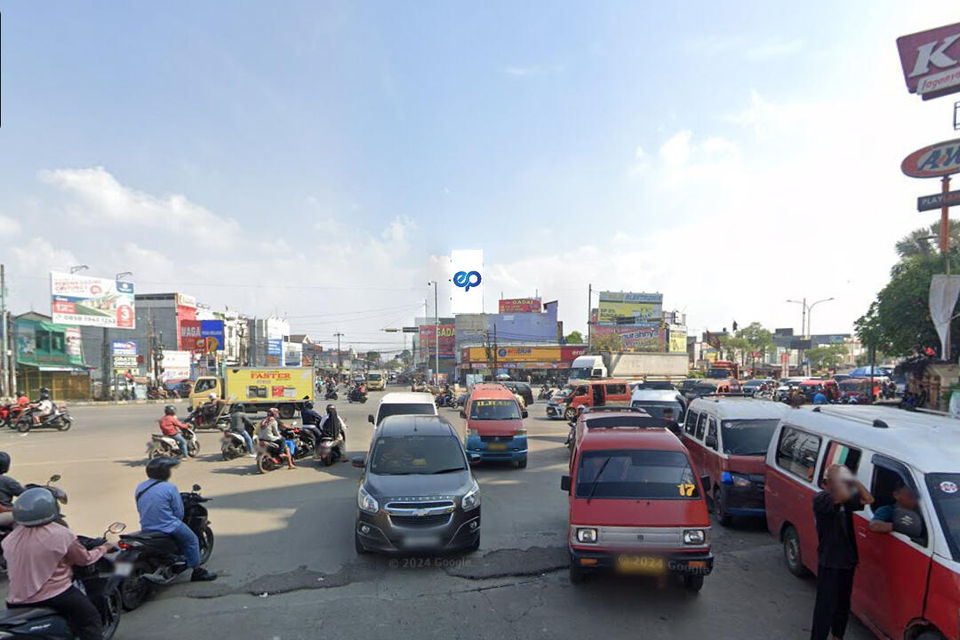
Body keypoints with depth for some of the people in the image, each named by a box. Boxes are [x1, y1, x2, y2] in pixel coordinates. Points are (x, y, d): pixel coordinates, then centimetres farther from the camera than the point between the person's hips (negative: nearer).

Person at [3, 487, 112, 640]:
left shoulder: (10, 539, -2)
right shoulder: (61, 535, -16)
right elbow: (85, 559, -5)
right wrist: (103, 548, 14)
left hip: (16, 603, 6)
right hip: (54, 596, -6)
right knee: (91, 620, 8)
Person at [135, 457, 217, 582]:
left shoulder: (139, 487, 4)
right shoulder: (170, 488, -16)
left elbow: (140, 509, 14)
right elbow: (179, 512, -12)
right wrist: (175, 522, 9)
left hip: (146, 528, 8)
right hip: (168, 527, -7)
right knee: (191, 539, 12)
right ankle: (197, 571, 15)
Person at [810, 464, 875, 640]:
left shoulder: (846, 501, 6)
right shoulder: (820, 499, -20)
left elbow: (868, 499, -2)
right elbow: (843, 495, -36)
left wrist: (852, 479, -7)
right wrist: (834, 474, -26)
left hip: (847, 561, 8)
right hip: (829, 564, -8)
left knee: (843, 604, 21)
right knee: (826, 606, -4)